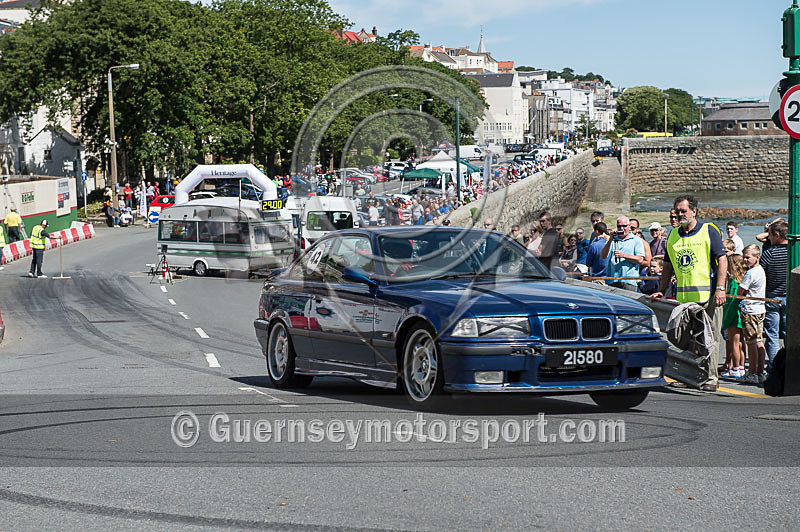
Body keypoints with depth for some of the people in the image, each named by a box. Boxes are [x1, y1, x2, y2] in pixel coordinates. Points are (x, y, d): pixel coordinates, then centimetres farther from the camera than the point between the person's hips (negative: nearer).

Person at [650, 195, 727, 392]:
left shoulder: (709, 231, 0)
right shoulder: (673, 236, 15)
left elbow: (722, 260, -4)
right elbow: (668, 267, 22)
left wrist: (720, 289, -13)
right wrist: (661, 291, 16)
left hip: (707, 295, -5)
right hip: (682, 297, 5)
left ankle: (710, 378, -2)